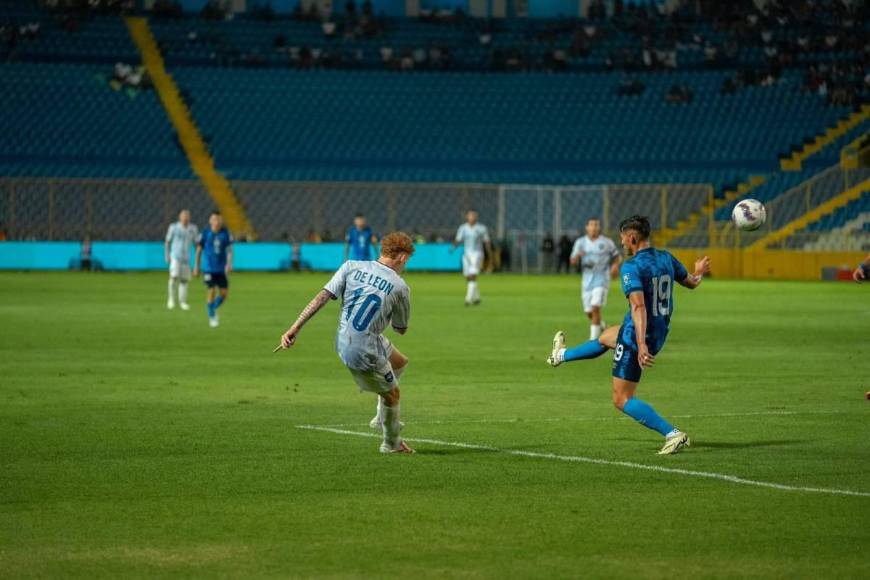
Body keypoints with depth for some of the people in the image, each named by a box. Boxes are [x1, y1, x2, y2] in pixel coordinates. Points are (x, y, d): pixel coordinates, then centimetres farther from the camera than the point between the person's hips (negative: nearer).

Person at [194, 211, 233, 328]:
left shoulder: (225, 233, -1)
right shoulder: (205, 234, -5)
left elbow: (229, 250, -2)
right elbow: (199, 250, 5)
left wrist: (229, 264, -18)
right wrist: (196, 266, 7)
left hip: (221, 269, 2)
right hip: (209, 269, -2)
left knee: (224, 292, -1)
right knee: (212, 291, -11)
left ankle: (214, 309, 28)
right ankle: (212, 316, 7)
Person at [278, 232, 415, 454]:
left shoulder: (351, 267, 1)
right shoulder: (400, 287, -8)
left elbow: (322, 297, -6)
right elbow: (401, 329, 6)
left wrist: (296, 328, -7)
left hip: (343, 342, 6)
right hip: (366, 351, -6)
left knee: (400, 361, 28)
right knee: (391, 394, 18)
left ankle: (382, 417, 35)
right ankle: (392, 443, 36)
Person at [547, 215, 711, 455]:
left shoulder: (631, 267, -20)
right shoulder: (666, 259, 1)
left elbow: (639, 306, -31)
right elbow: (691, 283, 17)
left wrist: (641, 345, -38)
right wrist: (699, 272, 42)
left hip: (636, 337, -9)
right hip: (660, 334, 9)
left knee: (622, 400, -1)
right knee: (605, 337, 35)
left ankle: (673, 434, -12)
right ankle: (561, 355, 62)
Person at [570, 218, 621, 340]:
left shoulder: (607, 242, 0)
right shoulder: (580, 242, 6)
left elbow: (617, 257, 11)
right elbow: (573, 261, 1)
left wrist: (615, 265, -10)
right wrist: (578, 255, -22)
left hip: (602, 280, -4)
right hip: (587, 281, 4)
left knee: (595, 308, -18)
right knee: (588, 312, 7)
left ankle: (593, 340, -15)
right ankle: (602, 326, 37)